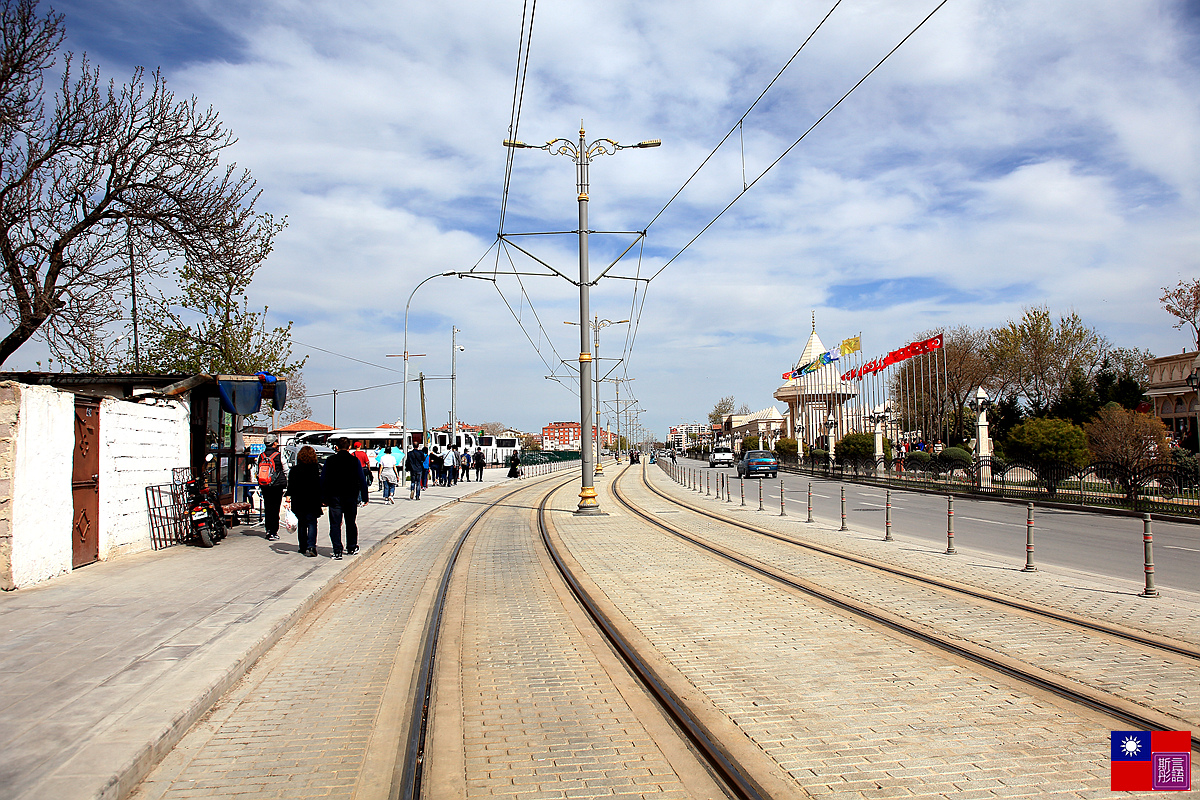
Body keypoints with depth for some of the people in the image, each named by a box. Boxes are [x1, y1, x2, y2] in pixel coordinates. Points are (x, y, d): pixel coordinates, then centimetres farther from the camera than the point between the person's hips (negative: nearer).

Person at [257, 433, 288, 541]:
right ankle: (273, 533, -4)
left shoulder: (260, 456, 5)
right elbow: (286, 471, 0)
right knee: (275, 509, -2)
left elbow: (256, 472, 12)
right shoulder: (279, 456, -8)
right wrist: (285, 484, 15)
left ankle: (268, 531, 19)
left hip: (264, 487, 5)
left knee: (267, 508, 14)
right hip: (277, 487, -4)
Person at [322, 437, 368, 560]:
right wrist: (364, 496, 7)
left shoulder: (330, 460, 1)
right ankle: (352, 547, 25)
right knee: (351, 523, 14)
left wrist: (324, 497, 10)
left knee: (335, 524, 0)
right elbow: (362, 480, 0)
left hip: (334, 496, 0)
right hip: (351, 497, 0)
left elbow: (323, 480, 4)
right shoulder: (355, 461, -1)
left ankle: (337, 551, -9)